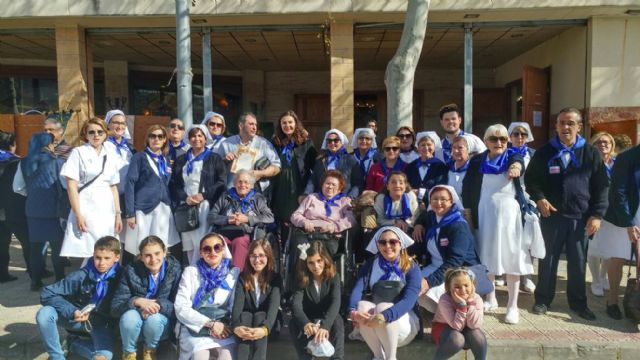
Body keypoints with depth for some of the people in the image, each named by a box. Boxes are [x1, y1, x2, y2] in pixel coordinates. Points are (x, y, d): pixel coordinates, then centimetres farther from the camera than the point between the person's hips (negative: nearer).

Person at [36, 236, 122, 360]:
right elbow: (47, 294, -17)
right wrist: (72, 311, -28)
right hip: (76, 317, 1)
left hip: (101, 324, 0)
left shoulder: (120, 276, -17)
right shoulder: (81, 276, -18)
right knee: (44, 314, -27)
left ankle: (73, 343, 3)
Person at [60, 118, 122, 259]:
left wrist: (118, 213, 10)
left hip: (107, 210, 5)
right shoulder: (78, 153, 0)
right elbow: (71, 186, -6)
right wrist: (78, 215, -13)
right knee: (85, 253, -7)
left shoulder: (110, 156, 14)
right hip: (86, 209, -4)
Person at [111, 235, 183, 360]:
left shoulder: (175, 270, -13)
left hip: (161, 323, 0)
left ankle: (150, 350, 1)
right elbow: (115, 307, -14)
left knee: (154, 318, -33)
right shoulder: (131, 271, -11)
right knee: (129, 316, -32)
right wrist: (137, 301, -33)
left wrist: (157, 304, -31)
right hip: (134, 322, 0)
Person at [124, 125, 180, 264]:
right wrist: (130, 213, -12)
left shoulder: (166, 160, 16)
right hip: (143, 210, -4)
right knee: (139, 249, -4)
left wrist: (171, 207, 9)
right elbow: (130, 184, -5)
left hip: (163, 210, 4)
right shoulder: (139, 157, 1)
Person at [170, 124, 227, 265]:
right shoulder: (181, 161, 20)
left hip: (205, 206, -3)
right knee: (188, 245, -2)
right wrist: (185, 198, -7)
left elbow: (221, 182, 1)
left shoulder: (214, 159, 10)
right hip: (185, 206, 3)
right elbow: (173, 184, 12)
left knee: (201, 243, -14)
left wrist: (203, 195, -11)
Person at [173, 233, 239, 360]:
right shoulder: (191, 272, 9)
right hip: (195, 328, 0)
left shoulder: (234, 273, 9)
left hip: (224, 328, 0)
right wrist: (210, 323, -11)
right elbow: (181, 307, -1)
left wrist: (220, 325, -15)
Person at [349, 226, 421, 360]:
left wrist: (383, 317, -43)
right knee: (363, 305, -28)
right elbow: (358, 288, -16)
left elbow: (408, 300, -25)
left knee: (383, 307, -33)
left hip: (404, 322, -3)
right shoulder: (370, 265, 0)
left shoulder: (412, 268, -9)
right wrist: (353, 311, -38)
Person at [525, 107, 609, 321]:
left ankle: (578, 302, 25)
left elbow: (602, 186, 4)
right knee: (548, 259, 9)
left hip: (581, 217, 1)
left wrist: (597, 214, -4)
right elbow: (531, 178, 8)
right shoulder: (545, 152, 3)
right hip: (552, 215, 0)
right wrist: (539, 198, -9)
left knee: (578, 262, 10)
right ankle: (543, 299, 21)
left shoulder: (590, 153, 3)